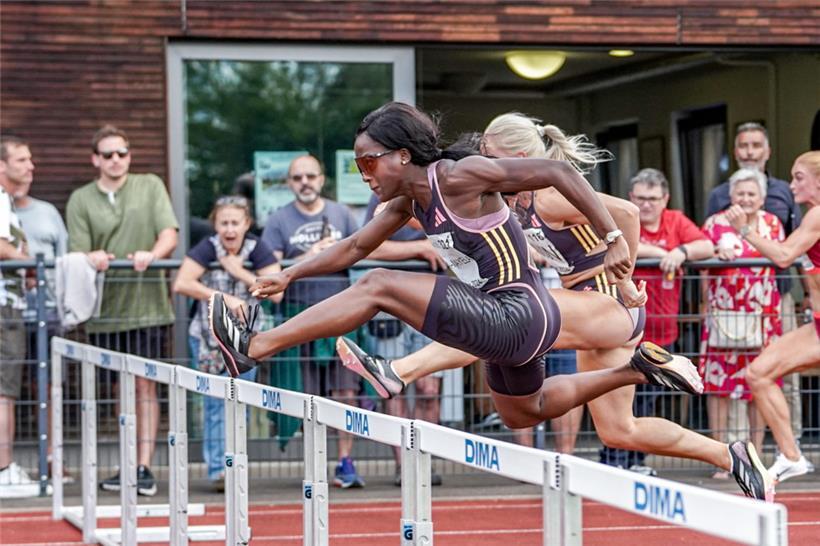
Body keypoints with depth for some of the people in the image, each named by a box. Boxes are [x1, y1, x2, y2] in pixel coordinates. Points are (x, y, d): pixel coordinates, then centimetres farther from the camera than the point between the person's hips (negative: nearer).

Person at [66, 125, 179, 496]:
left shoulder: (151, 186, 7)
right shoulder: (80, 200, 7)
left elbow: (169, 234, -2)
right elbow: (78, 252, -1)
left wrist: (152, 254, -23)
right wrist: (92, 258, -24)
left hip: (146, 304, -1)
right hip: (103, 308, 1)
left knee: (145, 385, -4)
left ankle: (144, 468, -4)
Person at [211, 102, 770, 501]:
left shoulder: (459, 177, -18)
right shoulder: (409, 201, 7)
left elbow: (558, 171, -20)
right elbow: (354, 247, 17)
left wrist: (615, 239, -21)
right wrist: (290, 274, 5)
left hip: (516, 318, -10)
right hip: (503, 324, 10)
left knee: (380, 287, -18)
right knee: (525, 413, 33)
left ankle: (254, 348, -17)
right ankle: (641, 367, 39)